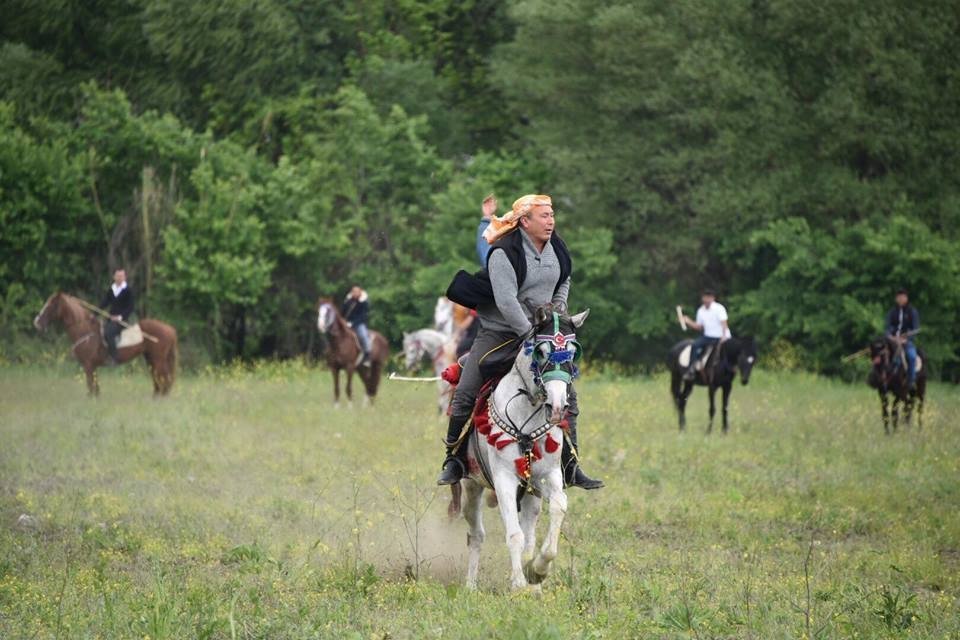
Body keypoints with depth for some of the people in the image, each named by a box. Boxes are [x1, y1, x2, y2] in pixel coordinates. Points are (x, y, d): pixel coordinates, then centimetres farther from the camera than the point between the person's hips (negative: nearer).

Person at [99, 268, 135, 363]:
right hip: (111, 319, 7)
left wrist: (120, 317, -21)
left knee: (108, 332, -30)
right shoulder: (110, 290, 13)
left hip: (122, 319, -7)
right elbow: (103, 303, 10)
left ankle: (113, 358, -27)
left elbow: (130, 308, -9)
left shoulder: (128, 291, -4)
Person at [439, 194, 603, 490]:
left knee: (567, 396, 0)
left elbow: (564, 280, 23)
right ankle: (454, 460, 2)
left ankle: (570, 466, 9)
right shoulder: (504, 253, -19)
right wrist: (530, 335, -27)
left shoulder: (556, 248, 2)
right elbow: (506, 301, -25)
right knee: (464, 393, -11)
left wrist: (559, 307, 6)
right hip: (499, 332, -5)